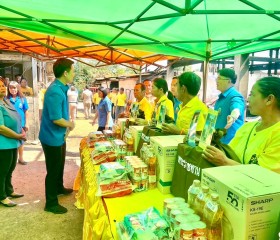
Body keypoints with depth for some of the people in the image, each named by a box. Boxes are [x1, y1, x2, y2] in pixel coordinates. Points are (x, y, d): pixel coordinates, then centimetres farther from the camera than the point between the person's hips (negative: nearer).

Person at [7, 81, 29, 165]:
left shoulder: (22, 99, -5)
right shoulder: (6, 99, -7)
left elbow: (26, 111, 0)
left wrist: (26, 123, -1)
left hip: (21, 123, 1)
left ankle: (21, 158, 29)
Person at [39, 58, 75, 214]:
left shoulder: (61, 88, 4)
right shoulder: (55, 92, -27)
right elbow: (57, 119, -28)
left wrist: (67, 126, 3)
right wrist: (70, 125, -11)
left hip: (59, 136, 10)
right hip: (52, 137, -10)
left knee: (59, 166, 27)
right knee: (53, 170, 5)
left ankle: (59, 188, 49)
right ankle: (51, 203, 21)